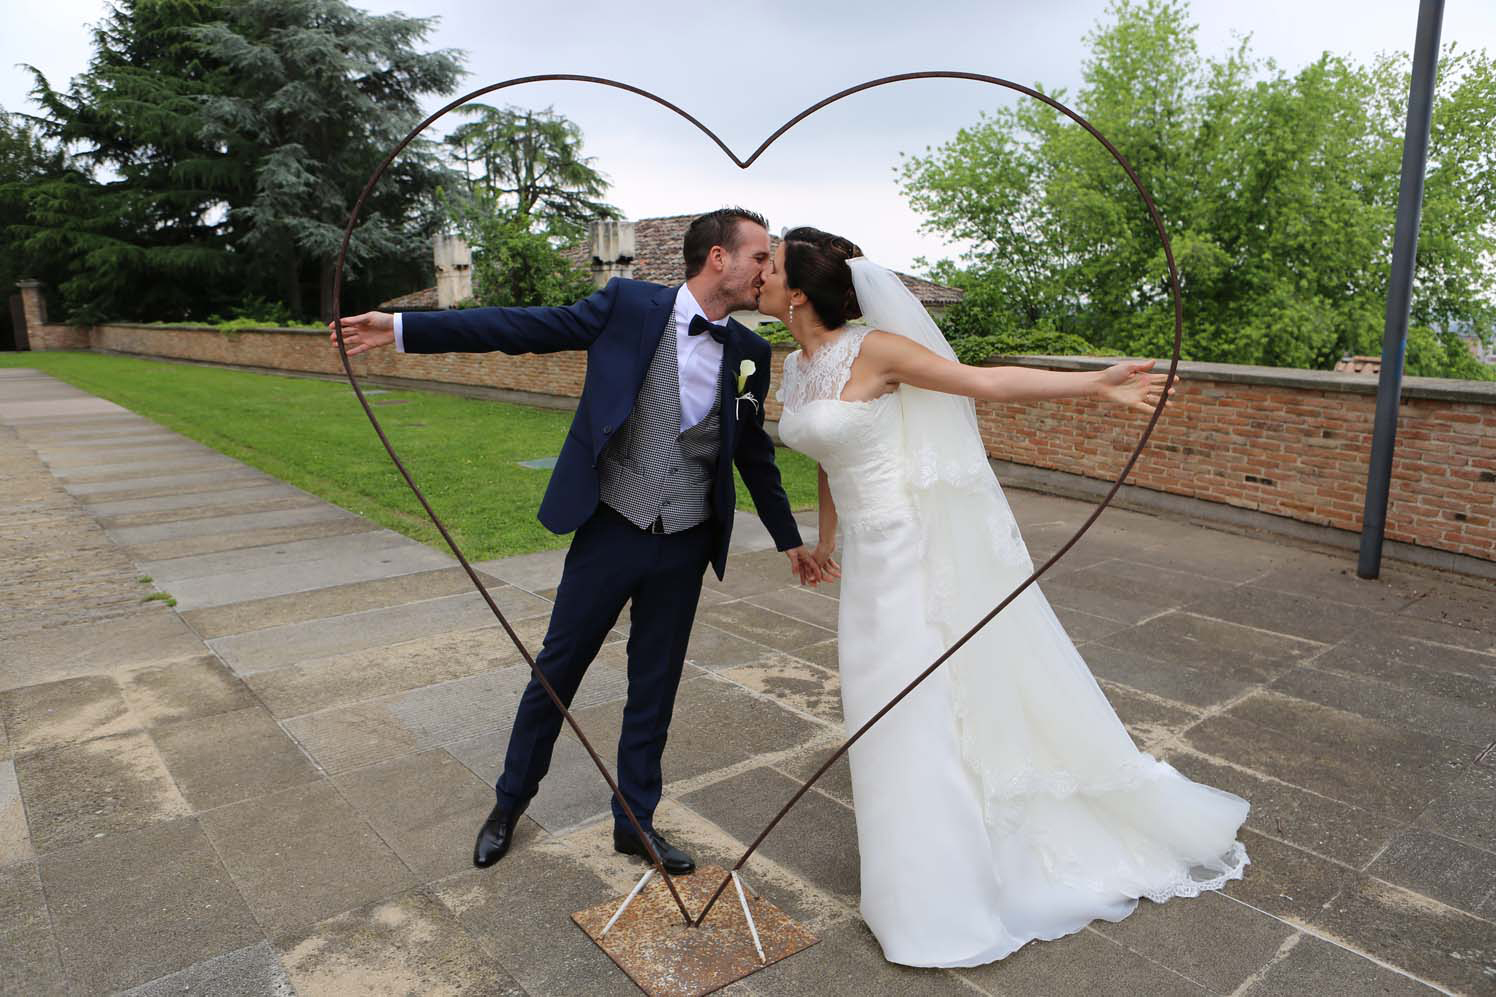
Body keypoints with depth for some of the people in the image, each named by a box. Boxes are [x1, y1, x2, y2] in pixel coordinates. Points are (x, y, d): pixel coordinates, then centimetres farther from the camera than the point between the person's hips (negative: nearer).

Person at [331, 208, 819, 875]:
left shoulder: (750, 354, 2)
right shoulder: (629, 304, -8)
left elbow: (754, 452, 13)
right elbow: (524, 327, -8)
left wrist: (788, 537, 20)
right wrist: (403, 326, -12)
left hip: (684, 547, 3)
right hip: (610, 530, -2)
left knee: (654, 688, 13)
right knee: (556, 670, 12)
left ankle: (635, 821, 33)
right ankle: (510, 802, 35)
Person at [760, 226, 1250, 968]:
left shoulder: (871, 349, -16)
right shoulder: (795, 369, 7)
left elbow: (988, 383, -20)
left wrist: (1092, 385, -30)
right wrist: (825, 539, 29)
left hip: (913, 552, -8)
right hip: (868, 556, 8)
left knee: (920, 711, 3)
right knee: (889, 714, 17)